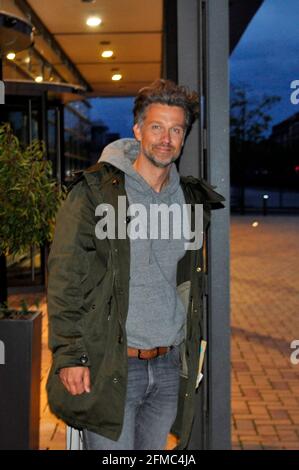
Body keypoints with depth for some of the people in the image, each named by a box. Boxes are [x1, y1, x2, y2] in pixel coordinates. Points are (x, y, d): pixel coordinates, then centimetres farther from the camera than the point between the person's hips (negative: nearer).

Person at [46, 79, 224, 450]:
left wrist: (193, 346, 15)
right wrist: (69, 355, -14)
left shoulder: (190, 199, 9)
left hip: (171, 365, 5)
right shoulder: (95, 192, -7)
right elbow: (65, 279, -10)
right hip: (109, 367, -5)